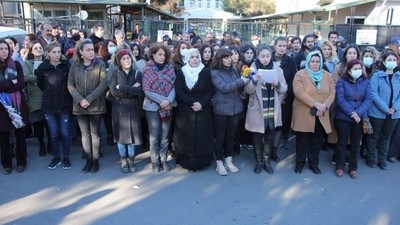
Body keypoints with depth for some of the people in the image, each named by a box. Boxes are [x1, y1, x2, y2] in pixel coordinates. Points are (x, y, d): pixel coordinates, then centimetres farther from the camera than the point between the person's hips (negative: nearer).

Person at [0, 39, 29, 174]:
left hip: (18, 104, 1)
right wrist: (12, 83, -12)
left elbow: (22, 84, -7)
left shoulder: (16, 64, 4)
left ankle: (21, 162, 21)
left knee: (20, 134, 9)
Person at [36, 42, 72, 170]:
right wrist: (49, 93, 11)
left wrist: (64, 94, 3)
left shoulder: (67, 65, -7)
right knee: (53, 133, 8)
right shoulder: (43, 67, -3)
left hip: (65, 105, -1)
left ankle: (66, 158, 19)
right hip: (49, 105, 1)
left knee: (65, 132, 5)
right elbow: (40, 83, 12)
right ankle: (56, 158, 22)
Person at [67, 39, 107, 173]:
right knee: (85, 134, 9)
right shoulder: (74, 65, 4)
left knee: (95, 134, 6)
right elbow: (70, 85, 2)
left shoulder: (100, 64, -3)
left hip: (96, 105, -2)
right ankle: (88, 160, 19)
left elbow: (103, 84, -10)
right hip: (80, 106, 2)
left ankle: (95, 160, 17)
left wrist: (89, 99, -15)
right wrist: (80, 100, -12)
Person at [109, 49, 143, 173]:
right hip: (119, 108, -1)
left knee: (132, 133, 5)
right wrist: (132, 89, -14)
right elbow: (114, 91, -14)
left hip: (133, 108, 1)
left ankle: (131, 160, 22)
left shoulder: (137, 73, 4)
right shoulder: (115, 74, 2)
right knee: (121, 134, 5)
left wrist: (123, 88, -17)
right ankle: (123, 160, 21)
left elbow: (140, 91, -11)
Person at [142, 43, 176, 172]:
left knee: (165, 135, 10)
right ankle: (155, 161, 18)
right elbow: (147, 90, -9)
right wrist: (162, 101, -17)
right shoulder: (147, 69, -4)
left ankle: (163, 159, 23)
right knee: (154, 136, 4)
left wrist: (169, 100, -18)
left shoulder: (169, 68, 4)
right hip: (152, 106, -3)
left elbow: (173, 86, -1)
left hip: (167, 106, 3)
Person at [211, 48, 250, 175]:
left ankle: (228, 161, 27)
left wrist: (246, 81, -8)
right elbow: (224, 88, -20)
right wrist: (241, 81, -21)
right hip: (221, 109, -5)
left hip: (235, 108, 5)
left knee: (231, 135, 14)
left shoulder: (233, 70, 8)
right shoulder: (215, 73, -8)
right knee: (220, 136, 5)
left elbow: (240, 88, 12)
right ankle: (219, 163, 17)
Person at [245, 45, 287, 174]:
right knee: (257, 138, 8)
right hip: (257, 110, -2)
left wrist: (277, 84, -18)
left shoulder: (277, 69, 2)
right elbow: (248, 90, -8)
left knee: (269, 138, 11)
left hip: (273, 110, 2)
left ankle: (266, 161, 27)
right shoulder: (253, 69, -4)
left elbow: (285, 89, 3)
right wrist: (254, 80, -27)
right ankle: (258, 162, 25)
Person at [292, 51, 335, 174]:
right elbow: (299, 92, -17)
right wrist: (315, 104, -21)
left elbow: (332, 93, 3)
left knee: (317, 141, 11)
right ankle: (300, 163, 22)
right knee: (302, 140, 6)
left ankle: (314, 163, 26)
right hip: (304, 114, -4)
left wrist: (324, 106, -15)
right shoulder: (300, 74, -4)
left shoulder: (327, 76, 10)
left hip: (321, 115, 4)